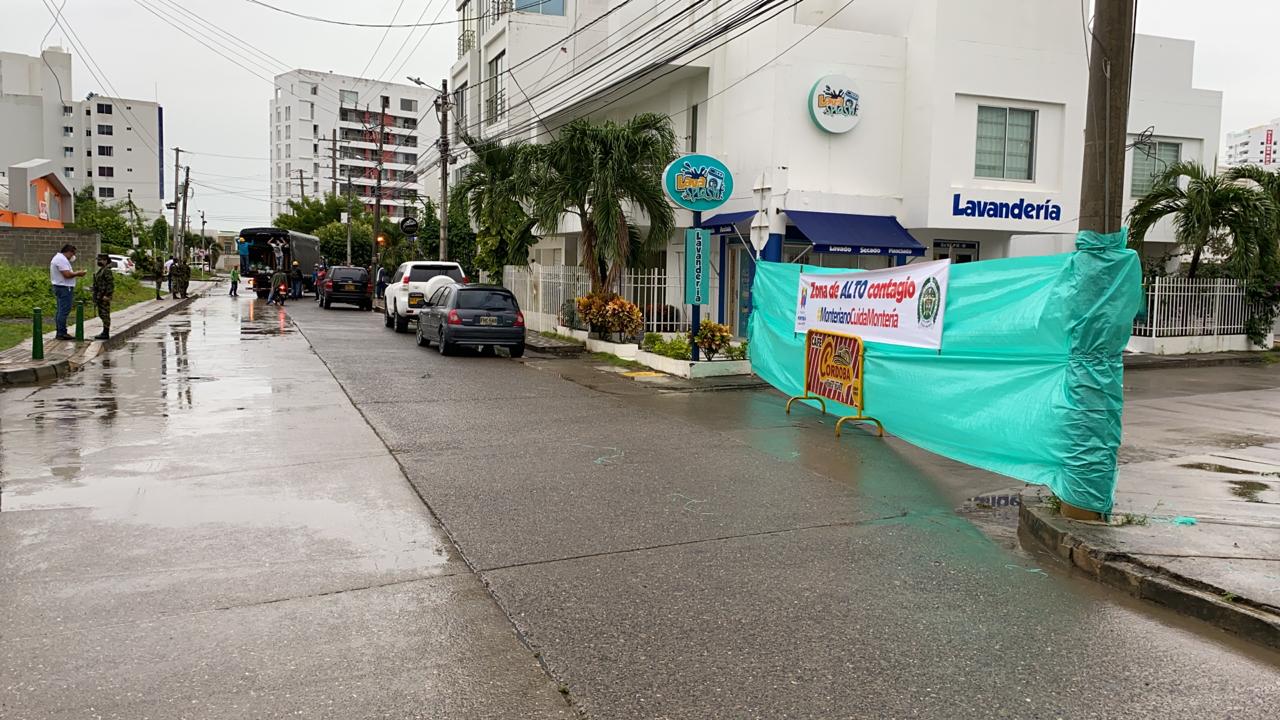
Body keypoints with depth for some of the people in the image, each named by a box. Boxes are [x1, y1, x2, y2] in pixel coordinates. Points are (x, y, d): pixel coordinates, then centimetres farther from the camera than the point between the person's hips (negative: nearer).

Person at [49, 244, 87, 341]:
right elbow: (67, 274, -22)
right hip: (64, 288, -12)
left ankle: (60, 333, 18)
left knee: (61, 311, 14)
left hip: (60, 288, 12)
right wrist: (77, 273, -8)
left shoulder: (58, 258, 19)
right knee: (64, 311, -10)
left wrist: (75, 273, 13)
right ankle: (62, 333, -10)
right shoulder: (62, 259, -15)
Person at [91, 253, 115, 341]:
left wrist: (107, 295, -24)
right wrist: (97, 297, 22)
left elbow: (111, 283, -21)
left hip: (104, 296, -10)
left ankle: (106, 334, -5)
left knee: (105, 314, -7)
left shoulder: (107, 271, -15)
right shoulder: (102, 270, 17)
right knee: (102, 314, 12)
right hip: (100, 296, 10)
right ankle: (105, 332, 17)